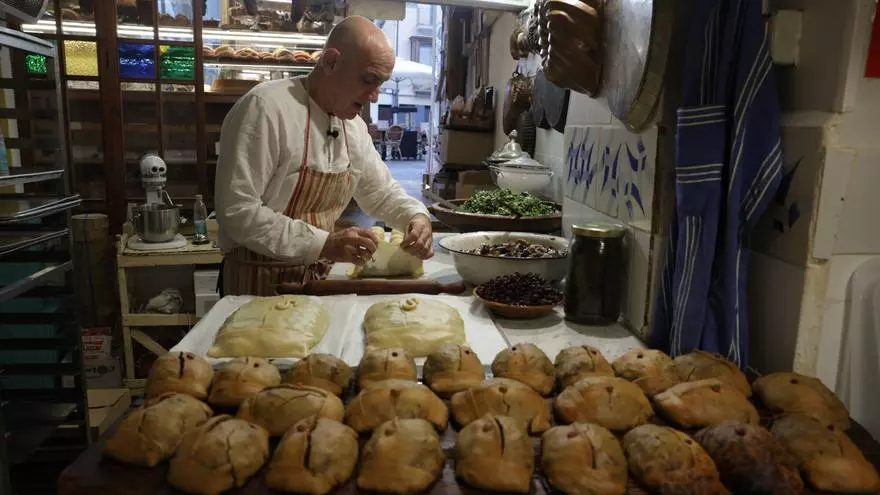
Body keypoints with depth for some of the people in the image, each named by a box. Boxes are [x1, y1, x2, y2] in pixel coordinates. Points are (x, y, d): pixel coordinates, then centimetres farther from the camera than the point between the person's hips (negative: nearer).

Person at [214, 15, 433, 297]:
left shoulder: (354, 126, 3)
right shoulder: (265, 107, -21)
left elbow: (381, 192, 14)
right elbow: (237, 211, -25)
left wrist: (416, 216, -6)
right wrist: (323, 244, -29)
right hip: (258, 284, -7)